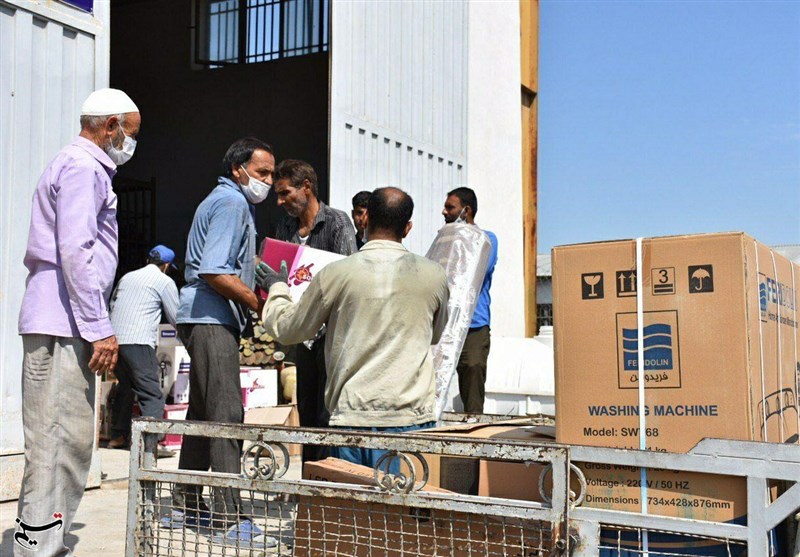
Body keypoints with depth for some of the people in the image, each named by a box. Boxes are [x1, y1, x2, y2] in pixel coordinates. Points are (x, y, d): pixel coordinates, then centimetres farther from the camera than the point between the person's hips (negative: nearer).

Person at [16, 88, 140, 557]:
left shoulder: (85, 167, 24)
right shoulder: (82, 167, -9)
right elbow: (75, 252, -19)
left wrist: (95, 325, 25)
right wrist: (99, 328, -19)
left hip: (65, 328, 10)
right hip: (62, 325, -10)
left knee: (70, 443, 12)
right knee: (59, 443, -9)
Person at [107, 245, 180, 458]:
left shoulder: (127, 277, 22)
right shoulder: (165, 281, 4)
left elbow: (111, 304, 24)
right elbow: (175, 318, 7)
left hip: (115, 338, 7)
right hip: (138, 341, -7)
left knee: (125, 387, 20)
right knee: (152, 393, -7)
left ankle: (118, 436, 23)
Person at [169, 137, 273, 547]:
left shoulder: (230, 200, 21)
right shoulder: (231, 202, -11)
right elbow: (215, 272, -21)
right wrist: (261, 304, -17)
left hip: (205, 318, 11)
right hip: (212, 318, -11)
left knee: (203, 414, 14)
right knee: (226, 416, -13)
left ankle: (187, 507, 22)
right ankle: (230, 520, -12)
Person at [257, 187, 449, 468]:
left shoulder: (336, 273, -4)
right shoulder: (434, 275, 1)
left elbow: (287, 329, 10)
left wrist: (277, 288, 29)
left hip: (352, 415, 0)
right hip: (412, 417, 1)